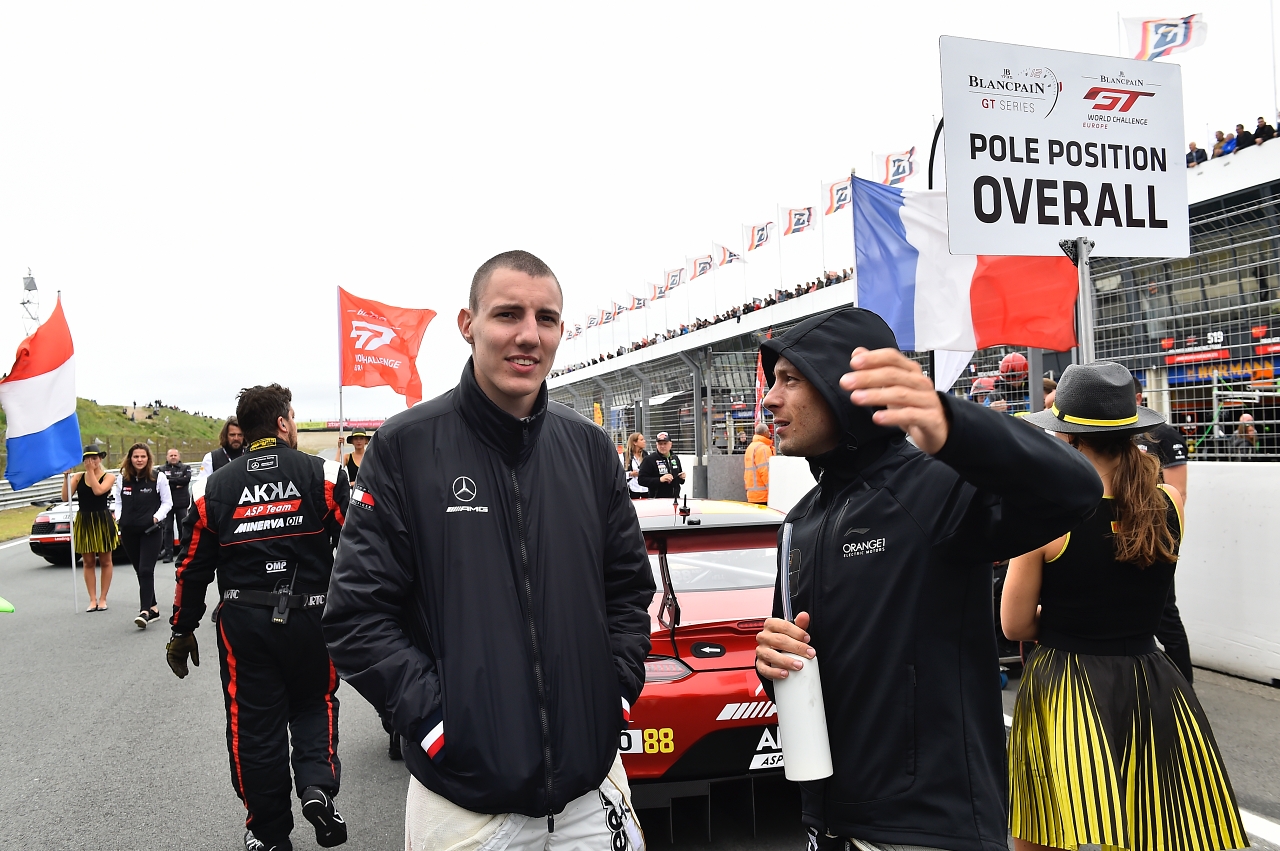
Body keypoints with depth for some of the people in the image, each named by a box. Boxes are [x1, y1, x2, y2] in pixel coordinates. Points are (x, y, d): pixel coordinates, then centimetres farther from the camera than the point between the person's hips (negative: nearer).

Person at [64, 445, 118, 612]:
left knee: (105, 561, 5)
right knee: (89, 562, 6)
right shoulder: (78, 477, 5)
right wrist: (66, 476, -12)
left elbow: (98, 490, -21)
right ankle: (92, 599, 11)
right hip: (84, 522, 3)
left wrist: (91, 471, -14)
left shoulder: (109, 476, -2)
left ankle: (103, 598, 12)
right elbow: (65, 497, -6)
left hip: (103, 521, -3)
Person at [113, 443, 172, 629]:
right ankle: (153, 608, 20)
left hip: (150, 531, -4)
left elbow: (167, 502, 3)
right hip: (129, 531, 4)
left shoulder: (158, 478, -2)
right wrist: (119, 519, 1)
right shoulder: (121, 479, 8)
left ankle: (145, 611, -16)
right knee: (140, 571, 10)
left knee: (146, 570, -13)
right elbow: (118, 502, 17)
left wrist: (157, 517, -12)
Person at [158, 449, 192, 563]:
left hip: (181, 503, -1)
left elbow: (186, 479, -13)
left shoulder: (185, 468, 7)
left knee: (182, 528, 4)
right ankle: (168, 553, 5)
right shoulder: (162, 470, 7)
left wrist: (170, 481, -13)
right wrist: (177, 485, -15)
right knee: (167, 529, 2)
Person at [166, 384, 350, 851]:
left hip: (243, 621, 2)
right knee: (314, 704, 20)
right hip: (311, 617, -1)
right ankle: (318, 784, -2)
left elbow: (192, 568, 8)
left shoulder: (213, 488, 4)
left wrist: (182, 631, 18)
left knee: (253, 724, 12)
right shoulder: (324, 475, -5)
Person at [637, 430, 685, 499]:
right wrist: (660, 480, -23)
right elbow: (641, 480, -13)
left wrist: (682, 478, 2)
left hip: (675, 498, 6)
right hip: (657, 499, -6)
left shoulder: (675, 458, 13)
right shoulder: (649, 459, -7)